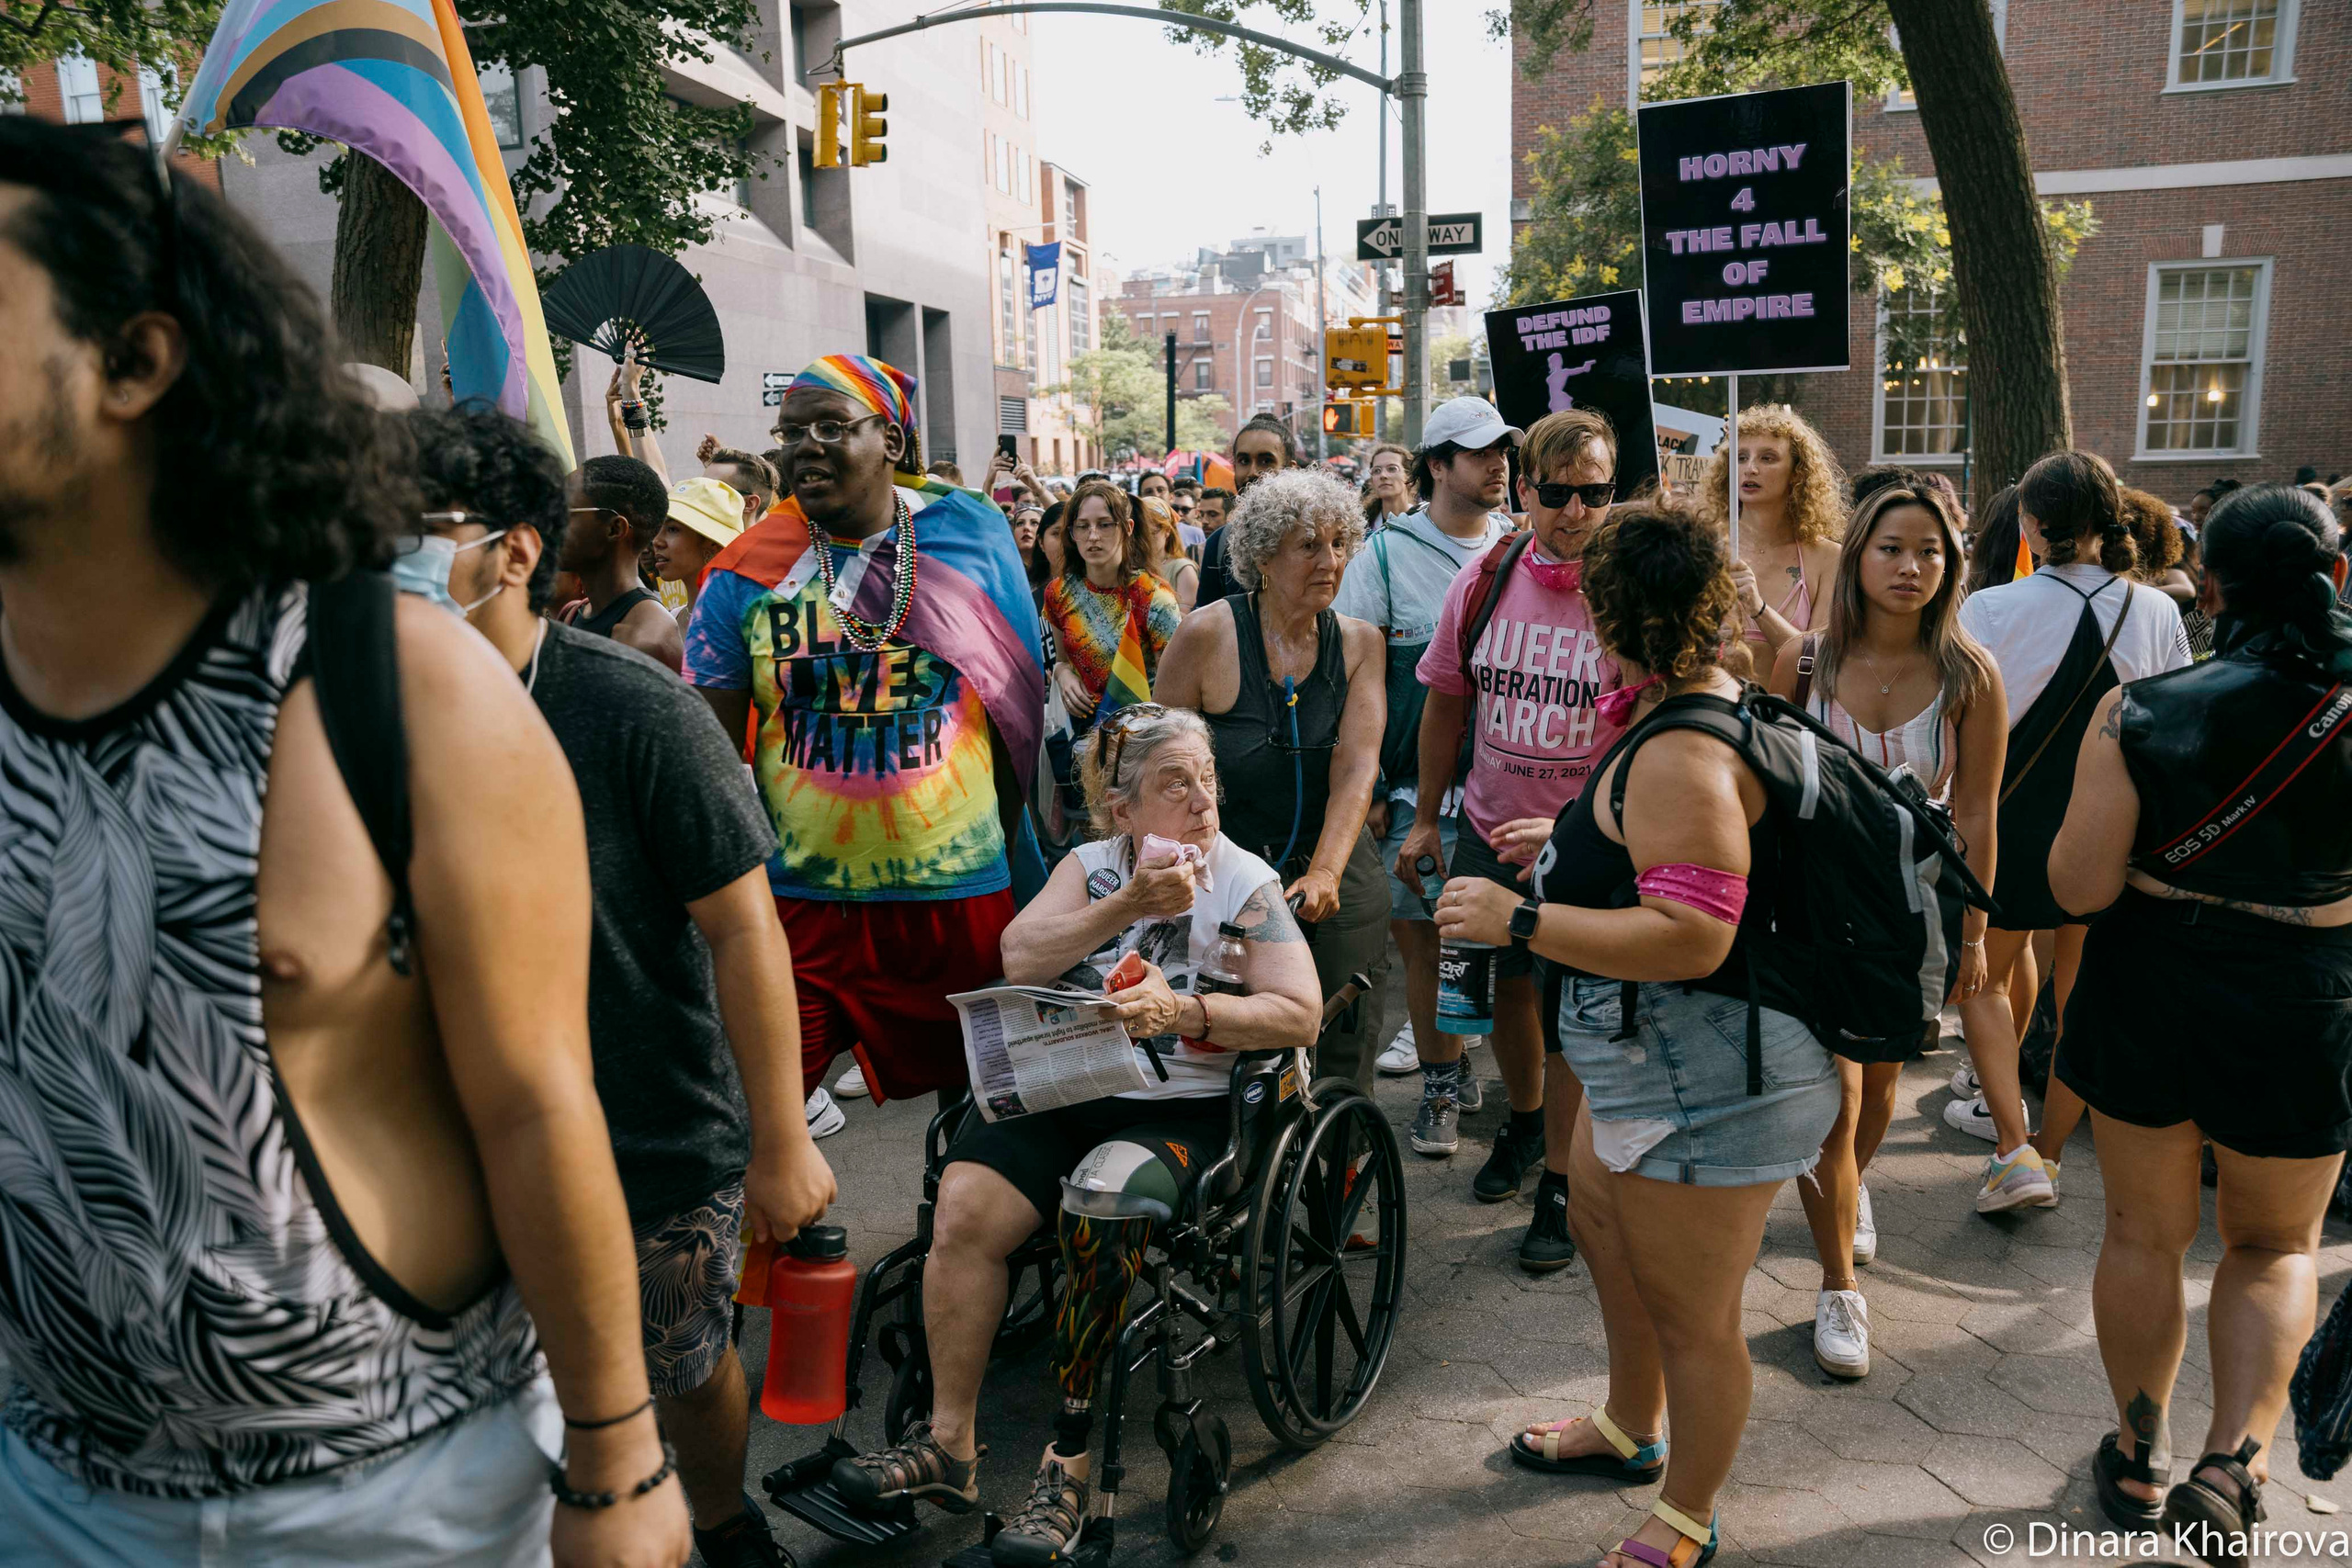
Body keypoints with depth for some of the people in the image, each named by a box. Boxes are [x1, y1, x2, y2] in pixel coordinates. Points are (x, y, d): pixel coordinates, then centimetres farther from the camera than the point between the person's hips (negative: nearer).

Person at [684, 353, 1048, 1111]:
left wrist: (1008, 849, 7)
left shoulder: (973, 534, 1)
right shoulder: (747, 570, 0)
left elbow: (1020, 705, 7)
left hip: (961, 889, 1)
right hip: (798, 899, 0)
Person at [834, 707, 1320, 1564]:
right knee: (963, 1207, -21)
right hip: (1061, 1086, 4)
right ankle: (948, 1442, -5)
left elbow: (1300, 1014, -7)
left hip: (1178, 1108, -3)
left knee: (1099, 1212, -32)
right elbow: (1020, 959, -4)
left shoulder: (1247, 882, 0)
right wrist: (1128, 905, -13)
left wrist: (1185, 1011, -20)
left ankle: (1070, 1463, -15)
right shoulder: (1090, 864, 11)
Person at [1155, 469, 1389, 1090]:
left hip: (1339, 887, 3)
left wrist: (1324, 872, -22)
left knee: (1342, 1067, 7)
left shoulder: (1358, 642, 2)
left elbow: (1356, 767, -9)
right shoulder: (1207, 634, -8)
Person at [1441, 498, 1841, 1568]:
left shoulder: (1682, 754, -26)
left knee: (1691, 1315, 7)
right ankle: (1632, 1428, 51)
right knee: (1600, 1225, 29)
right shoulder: (1710, 709, 7)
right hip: (1657, 1062, 12)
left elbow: (1691, 936, -32)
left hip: (1707, 1079, -12)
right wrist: (1567, 845, 27)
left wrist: (1517, 920, -27)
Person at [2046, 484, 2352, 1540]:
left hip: (2149, 995, 0)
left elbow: (2079, 886, -13)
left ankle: (2141, 1462, 33)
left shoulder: (2140, 714, -15)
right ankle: (2232, 1461, 7)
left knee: (2144, 1231, 19)